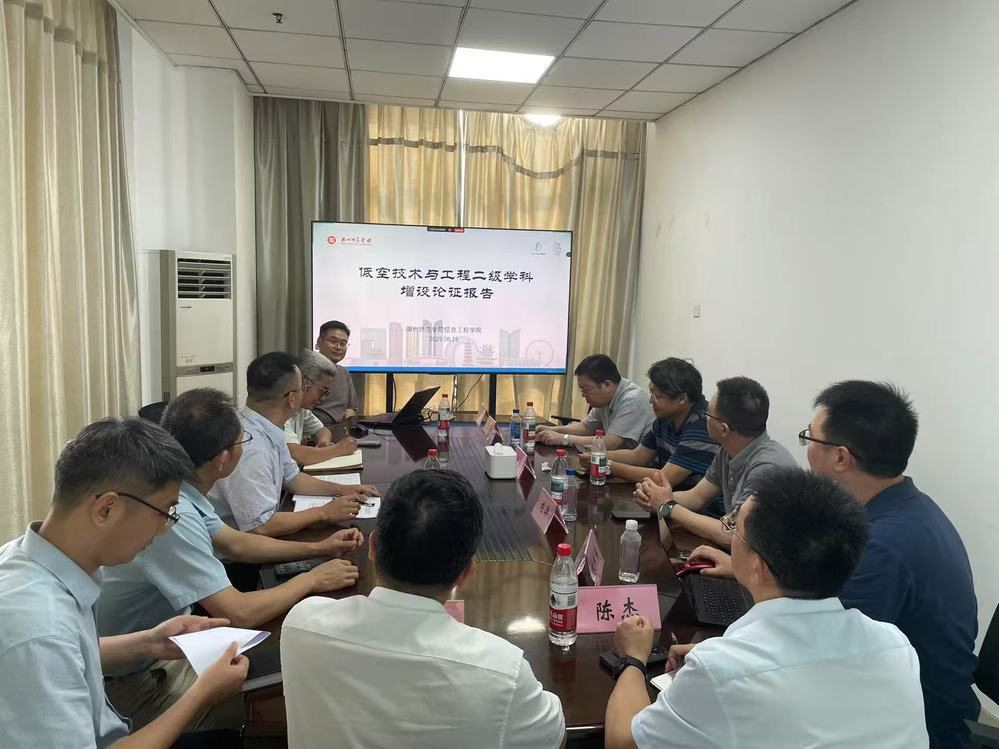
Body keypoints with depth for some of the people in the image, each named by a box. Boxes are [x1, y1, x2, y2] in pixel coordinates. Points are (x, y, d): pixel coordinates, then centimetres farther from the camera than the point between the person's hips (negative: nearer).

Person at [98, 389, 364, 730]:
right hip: (136, 678, -8)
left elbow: (236, 543, 11)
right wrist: (311, 579, -16)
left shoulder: (178, 490, -5)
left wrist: (318, 548, 5)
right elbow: (239, 614, -32)